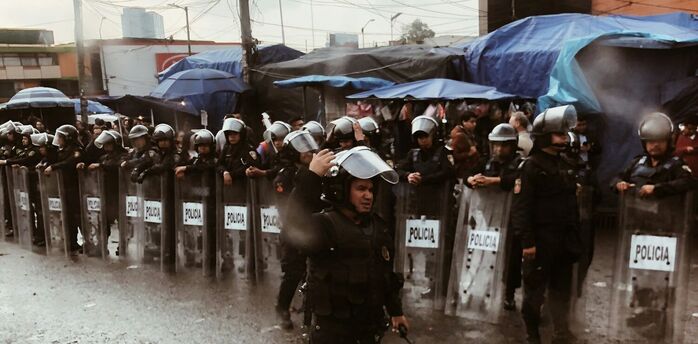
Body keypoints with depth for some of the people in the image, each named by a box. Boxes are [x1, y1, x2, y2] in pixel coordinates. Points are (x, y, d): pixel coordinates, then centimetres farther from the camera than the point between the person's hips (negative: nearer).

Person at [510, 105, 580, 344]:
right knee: (535, 289, 5)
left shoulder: (565, 166, 13)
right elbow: (521, 207, -17)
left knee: (562, 288, 14)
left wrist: (575, 236, 15)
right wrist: (526, 241, -21)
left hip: (564, 239, 7)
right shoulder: (531, 167, -11)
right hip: (540, 239, -7)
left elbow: (572, 205, 20)